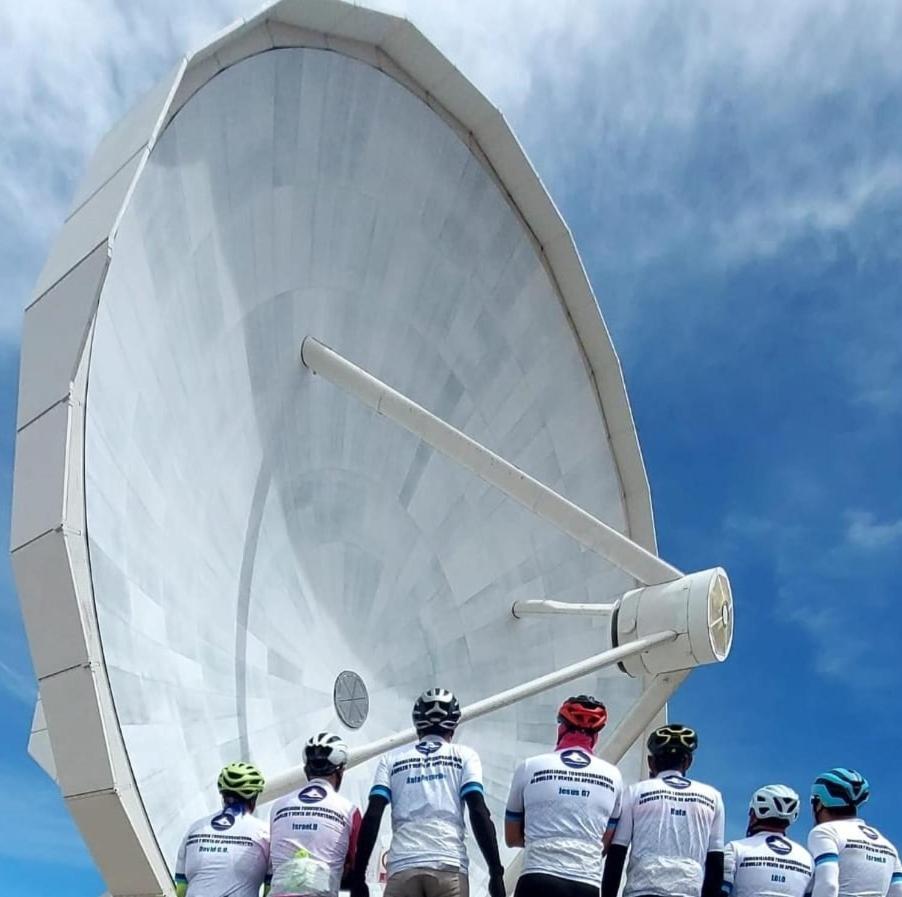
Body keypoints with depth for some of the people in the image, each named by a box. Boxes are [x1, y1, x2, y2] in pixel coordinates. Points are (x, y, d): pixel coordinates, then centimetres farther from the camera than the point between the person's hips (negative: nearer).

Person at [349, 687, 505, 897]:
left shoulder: (391, 759, 16)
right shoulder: (464, 756, 13)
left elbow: (372, 818, 6)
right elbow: (479, 813, 0)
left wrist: (358, 877, 9)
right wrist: (496, 872, 0)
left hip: (402, 868, 1)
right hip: (448, 867, -1)